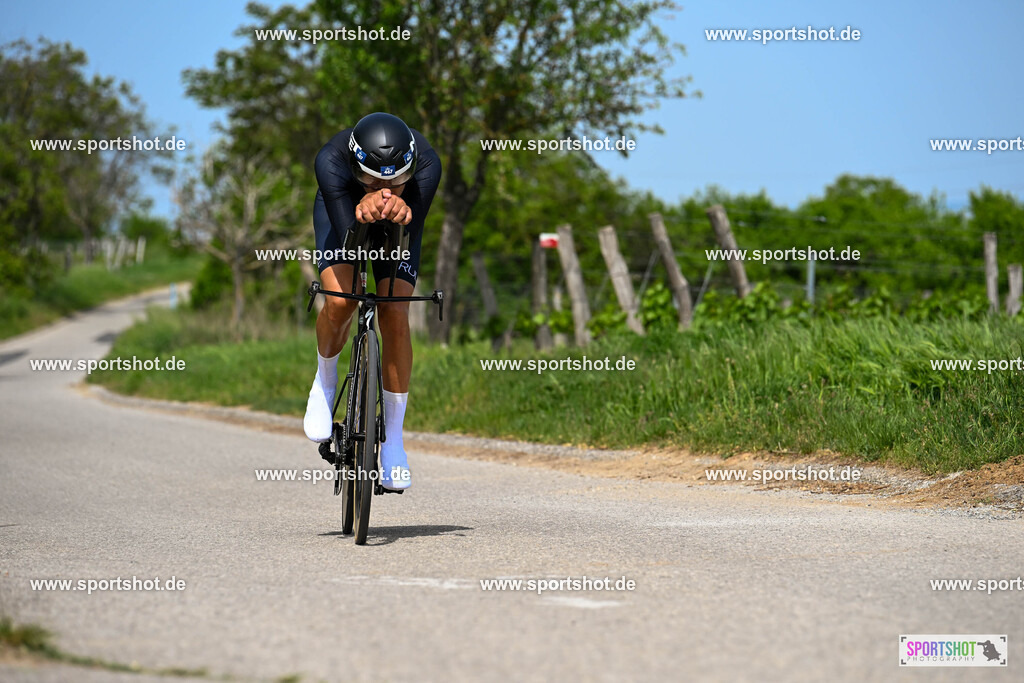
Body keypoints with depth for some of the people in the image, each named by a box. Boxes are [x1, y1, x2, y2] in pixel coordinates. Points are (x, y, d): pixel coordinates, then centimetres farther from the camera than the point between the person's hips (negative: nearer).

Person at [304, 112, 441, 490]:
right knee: (340, 301, -26)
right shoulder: (331, 161, -42)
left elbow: (411, 237, -39)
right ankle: (325, 379, 9)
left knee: (395, 317, -14)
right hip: (342, 209, -1)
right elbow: (348, 240, -43)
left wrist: (400, 210, -62)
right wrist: (366, 207, -65)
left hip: (395, 224, 1)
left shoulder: (426, 163, -40)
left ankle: (393, 441, -1)